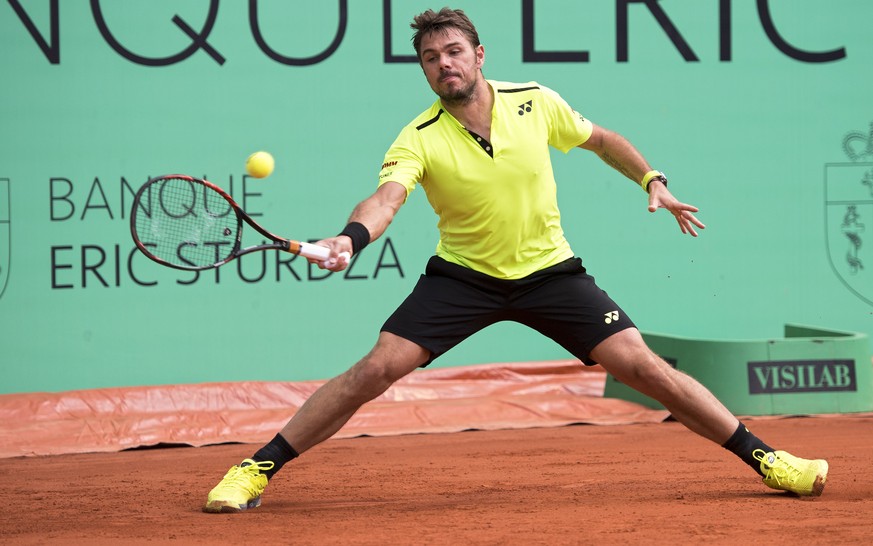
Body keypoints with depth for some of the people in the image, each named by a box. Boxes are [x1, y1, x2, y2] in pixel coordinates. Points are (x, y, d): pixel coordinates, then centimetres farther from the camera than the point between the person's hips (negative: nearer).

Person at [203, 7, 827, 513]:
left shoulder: (536, 102, -8)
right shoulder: (419, 140, -16)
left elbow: (601, 139, 12)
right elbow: (386, 198, -35)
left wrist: (653, 180, 4)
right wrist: (351, 238, -55)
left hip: (549, 270, 1)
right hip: (461, 275, -1)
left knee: (641, 363, -11)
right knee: (377, 368, -16)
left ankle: (764, 458, -1)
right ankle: (257, 470, -7)